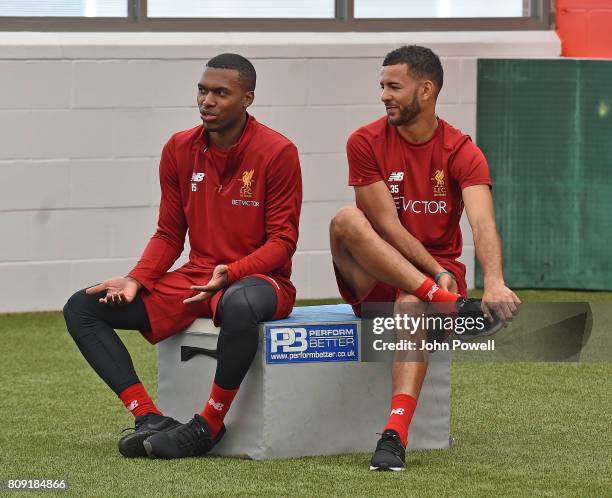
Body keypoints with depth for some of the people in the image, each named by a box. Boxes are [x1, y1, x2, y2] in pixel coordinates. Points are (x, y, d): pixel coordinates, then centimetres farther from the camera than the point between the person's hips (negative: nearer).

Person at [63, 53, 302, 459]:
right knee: (81, 309, -8)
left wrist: (230, 274, -26)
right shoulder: (180, 149, 6)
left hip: (259, 279, -6)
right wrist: (136, 280, -7)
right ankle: (151, 419, -21)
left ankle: (209, 426, -26)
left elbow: (283, 240, -10)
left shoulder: (277, 152, -10)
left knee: (239, 305, -45)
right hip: (195, 279, 6)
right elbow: (169, 235, 11)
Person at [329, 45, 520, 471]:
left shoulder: (462, 152, -5)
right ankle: (454, 305, -40)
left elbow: (483, 223, -22)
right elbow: (388, 225, -9)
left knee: (412, 304, -38)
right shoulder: (366, 143, -3)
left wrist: (495, 283, -41)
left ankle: (395, 435, -52)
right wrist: (437, 275, -21)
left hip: (436, 271, -1)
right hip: (373, 277, 1)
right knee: (346, 221, -30)